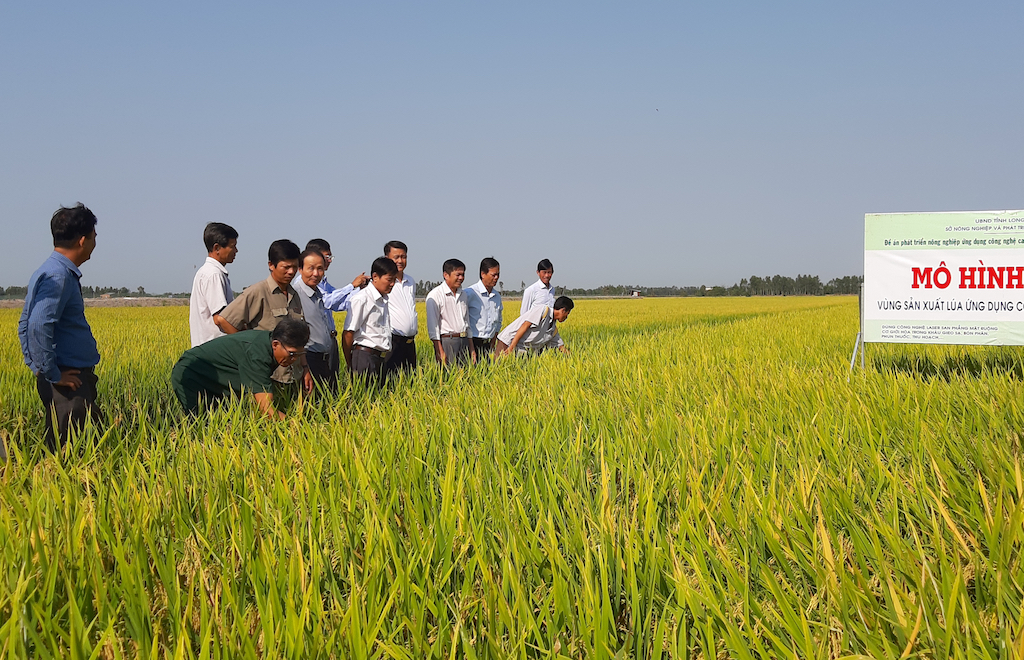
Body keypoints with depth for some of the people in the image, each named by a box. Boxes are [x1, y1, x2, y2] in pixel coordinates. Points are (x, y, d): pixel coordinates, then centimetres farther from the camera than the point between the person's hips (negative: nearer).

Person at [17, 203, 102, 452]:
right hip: (68, 384, -10)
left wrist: (36, 366, 20)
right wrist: (53, 374, -17)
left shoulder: (48, 272, 15)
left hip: (72, 380, 10)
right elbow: (39, 327, -25)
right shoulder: (58, 276, -15)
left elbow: (25, 324, 23)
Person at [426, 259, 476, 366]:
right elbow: (433, 325, -12)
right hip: (447, 341, -6)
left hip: (464, 341, 7)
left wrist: (472, 349, 17)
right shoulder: (435, 295, -7)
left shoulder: (463, 295, 16)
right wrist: (440, 351, -18)